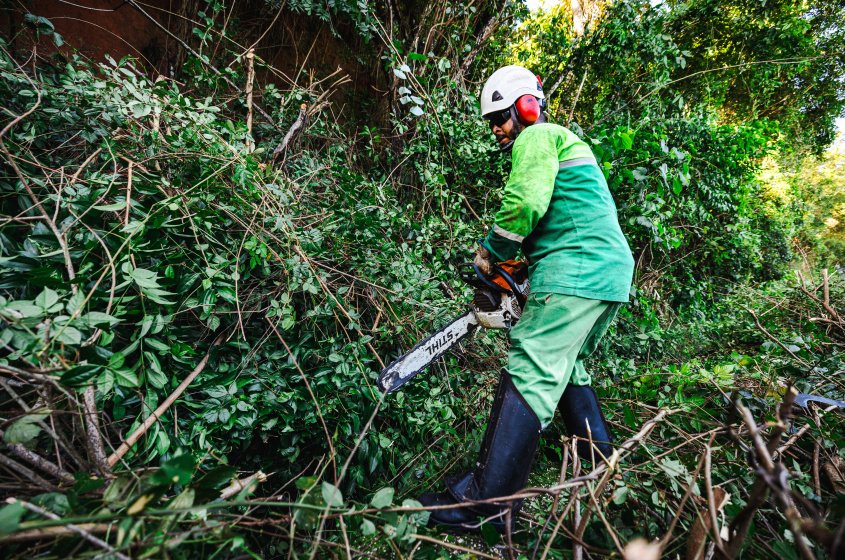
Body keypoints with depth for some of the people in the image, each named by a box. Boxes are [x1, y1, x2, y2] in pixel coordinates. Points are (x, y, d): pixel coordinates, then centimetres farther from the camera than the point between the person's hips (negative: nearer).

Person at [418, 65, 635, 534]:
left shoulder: (537, 137, 2)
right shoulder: (565, 143, 32)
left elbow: (526, 204, -15)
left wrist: (489, 251, -1)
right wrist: (519, 262, 20)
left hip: (577, 272, -11)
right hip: (613, 271, 11)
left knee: (531, 375, -16)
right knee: (566, 366, 20)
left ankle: (487, 502, -14)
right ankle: (600, 457, 30)